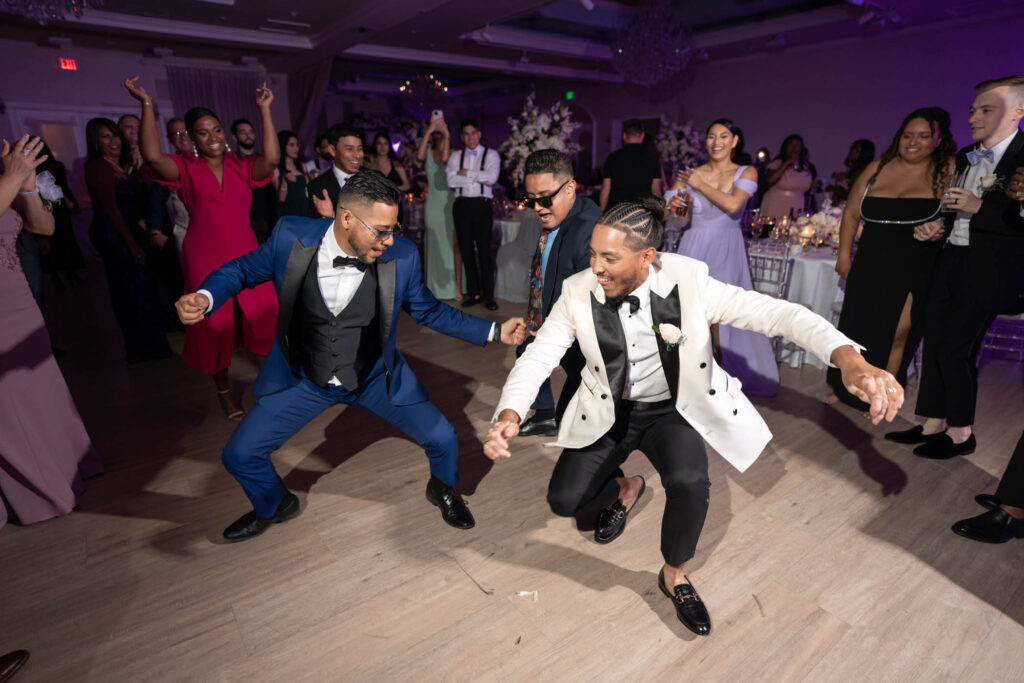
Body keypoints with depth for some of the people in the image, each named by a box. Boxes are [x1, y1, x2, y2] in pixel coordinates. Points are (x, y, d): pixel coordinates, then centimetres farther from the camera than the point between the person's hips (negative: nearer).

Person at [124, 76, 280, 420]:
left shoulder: (242, 166, 4)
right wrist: (147, 104, -16)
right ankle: (224, 390, 25)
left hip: (246, 256, 1)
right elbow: (153, 156, -18)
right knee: (214, 327, 7)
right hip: (206, 260, -1)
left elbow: (272, 158, -14)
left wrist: (264, 110, -14)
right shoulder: (186, 169, 1)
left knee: (265, 317, -2)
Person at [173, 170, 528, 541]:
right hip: (303, 379, 1)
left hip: (375, 378, 0)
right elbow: (243, 269, -1)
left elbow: (429, 310, -5)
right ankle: (274, 505, 41)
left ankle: (443, 490, 33)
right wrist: (205, 297, -21)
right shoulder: (292, 236, -19)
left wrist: (494, 331, -10)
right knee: (239, 456, 4)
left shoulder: (401, 255, -19)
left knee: (443, 441, -6)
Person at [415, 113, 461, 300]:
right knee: (434, 246, 7)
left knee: (454, 245, -5)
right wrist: (429, 130, -15)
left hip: (450, 203, -2)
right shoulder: (428, 152, 7)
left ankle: (457, 287, -1)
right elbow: (419, 156, -16)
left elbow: (444, 159, -21)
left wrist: (446, 135, -17)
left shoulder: (453, 153, 1)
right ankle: (435, 287, 15)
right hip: (433, 204, 3)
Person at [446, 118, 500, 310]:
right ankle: (473, 293, 16)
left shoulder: (491, 155, 6)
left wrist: (467, 173, -8)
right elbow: (451, 180, -5)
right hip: (462, 205, 3)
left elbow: (491, 177, -13)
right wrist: (478, 178, -7)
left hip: (482, 205, -3)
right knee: (466, 251, 6)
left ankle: (489, 296, 2)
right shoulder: (456, 156, 12)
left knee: (484, 250, -5)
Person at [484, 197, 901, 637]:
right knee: (563, 500, -6)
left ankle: (674, 574, 5)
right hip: (608, 413, 2)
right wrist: (509, 414, -35)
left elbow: (776, 313, -25)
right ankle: (625, 489, 31)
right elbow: (537, 357, -16)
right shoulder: (578, 292, -18)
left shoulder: (689, 282, -22)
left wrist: (849, 358, -42)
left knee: (689, 482, -29)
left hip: (671, 410, -1)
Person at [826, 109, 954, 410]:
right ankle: (845, 389, 28)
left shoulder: (947, 171, -1)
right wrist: (844, 255, 7)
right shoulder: (878, 168, 6)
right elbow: (851, 214, 10)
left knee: (897, 334, -2)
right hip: (870, 265, 3)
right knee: (855, 328, 9)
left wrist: (939, 229, -23)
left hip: (914, 269, -2)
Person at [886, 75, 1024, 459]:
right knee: (934, 344, 9)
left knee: (955, 350, -3)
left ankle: (961, 433, 15)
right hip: (950, 260, 8)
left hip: (990, 270, -7)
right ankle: (934, 424, 20)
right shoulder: (965, 157, 13)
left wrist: (978, 206, -20)